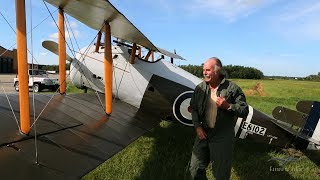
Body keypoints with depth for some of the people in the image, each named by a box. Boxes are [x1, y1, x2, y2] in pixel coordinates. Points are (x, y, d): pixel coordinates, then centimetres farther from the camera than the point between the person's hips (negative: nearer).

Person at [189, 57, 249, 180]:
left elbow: (244, 111, -7)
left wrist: (228, 106, -23)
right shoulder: (200, 88, 1)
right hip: (203, 134, 4)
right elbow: (194, 108, 8)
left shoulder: (232, 88, -10)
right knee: (195, 170, 13)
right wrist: (197, 126, -3)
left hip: (222, 139, -3)